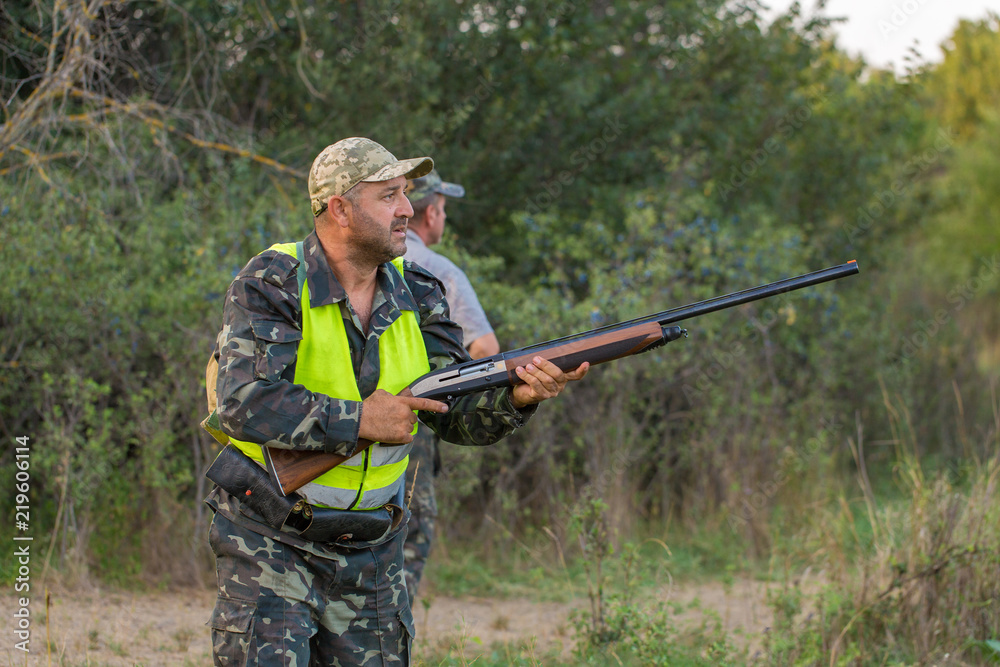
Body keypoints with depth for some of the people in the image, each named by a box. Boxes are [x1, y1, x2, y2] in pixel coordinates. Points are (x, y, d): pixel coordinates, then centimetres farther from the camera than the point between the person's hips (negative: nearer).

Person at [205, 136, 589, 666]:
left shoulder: (417, 295, 4)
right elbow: (243, 404, -25)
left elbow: (458, 414, 0)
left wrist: (516, 398, -22)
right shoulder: (271, 285, -13)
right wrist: (359, 420, -22)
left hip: (372, 552, 5)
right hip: (270, 542, -5)